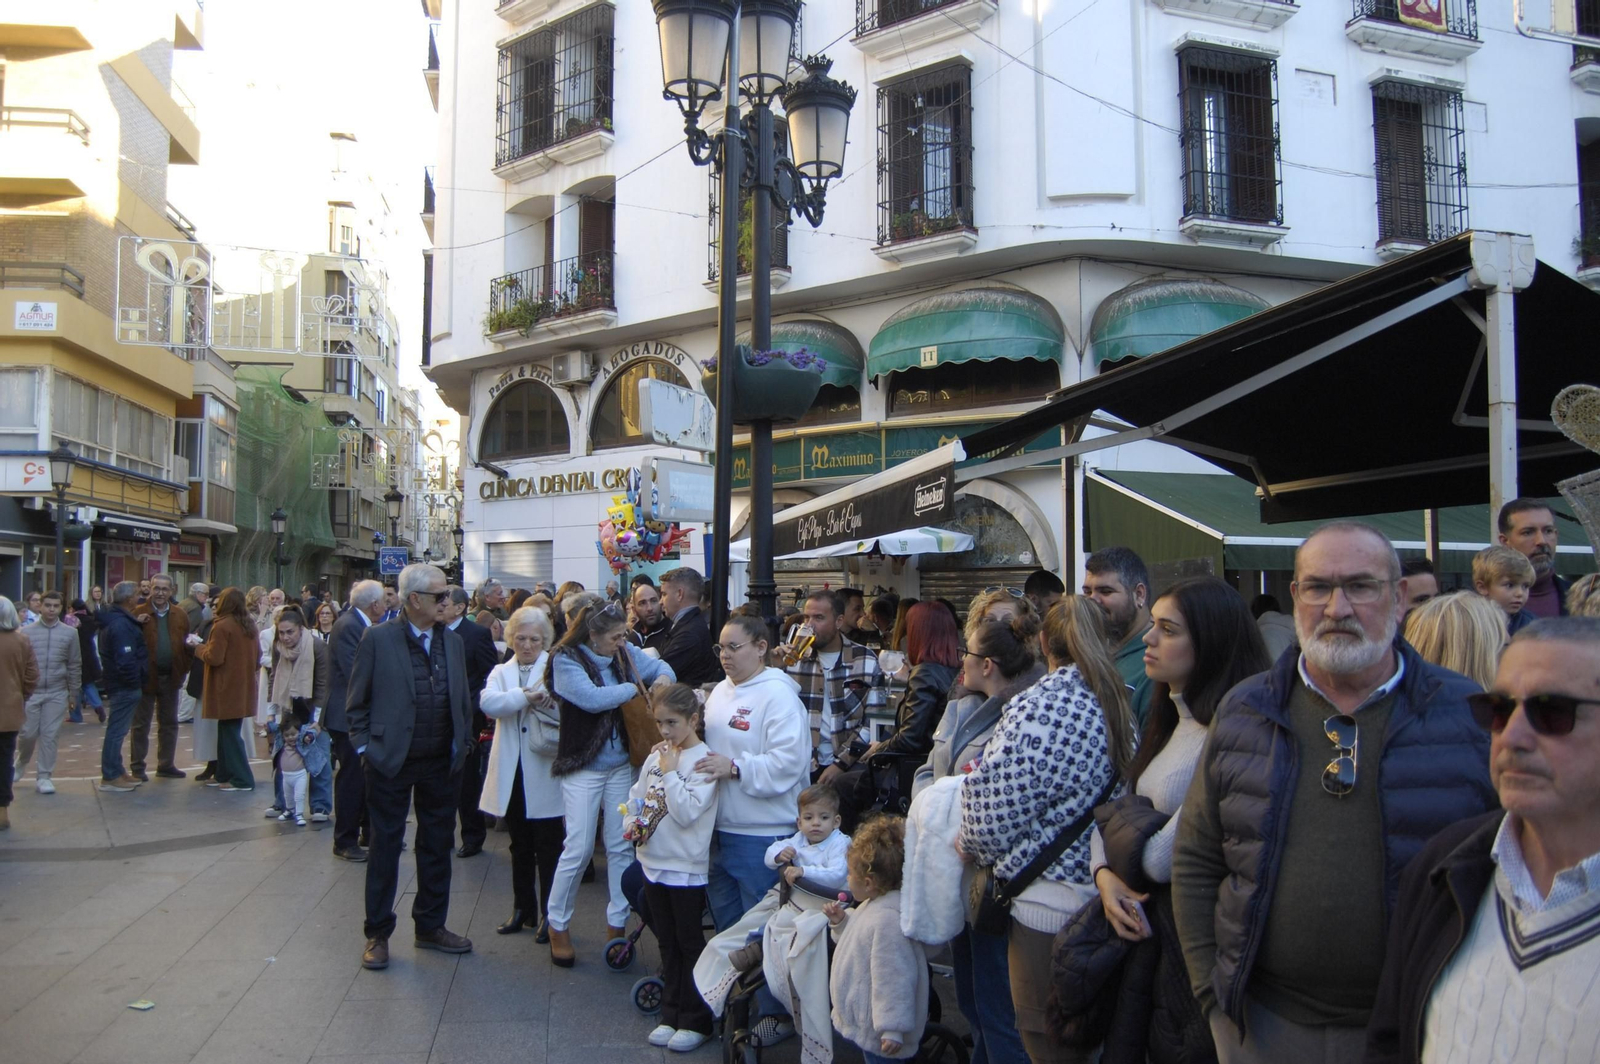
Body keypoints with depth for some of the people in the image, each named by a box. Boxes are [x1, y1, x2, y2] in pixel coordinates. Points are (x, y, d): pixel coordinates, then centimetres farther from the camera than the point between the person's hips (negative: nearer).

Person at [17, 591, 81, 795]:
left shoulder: (69, 633, 0)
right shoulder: (27, 631, -2)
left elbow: (75, 665, 6)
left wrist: (73, 694, 6)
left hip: (57, 694, 0)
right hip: (30, 692, 0)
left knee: (49, 736, 2)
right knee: (27, 733, 5)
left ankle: (44, 776, 11)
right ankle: (21, 763, 34)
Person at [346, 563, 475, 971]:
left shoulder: (453, 641, 5)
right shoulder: (378, 639, -8)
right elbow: (357, 701, -3)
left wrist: (463, 744, 5)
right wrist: (365, 747, -7)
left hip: (442, 763, 5)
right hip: (391, 762, -4)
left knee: (437, 845, 13)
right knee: (385, 846, 6)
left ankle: (431, 926, 27)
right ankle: (377, 934, 19)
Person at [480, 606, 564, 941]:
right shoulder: (502, 672, 11)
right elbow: (488, 703, -12)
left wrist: (537, 698, -26)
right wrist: (526, 696, -23)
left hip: (544, 773, -4)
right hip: (511, 772, 4)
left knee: (549, 847, 2)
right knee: (520, 845, 15)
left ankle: (550, 914, 12)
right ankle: (522, 909, 27)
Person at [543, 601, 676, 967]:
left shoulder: (624, 653, 1)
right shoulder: (566, 660, -13)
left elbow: (660, 666, 13)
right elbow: (591, 698, -27)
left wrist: (663, 677, -10)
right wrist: (633, 688, -15)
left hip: (620, 764, 5)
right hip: (582, 767, -5)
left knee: (621, 846, 7)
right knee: (580, 848, -4)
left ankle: (616, 923, 20)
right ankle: (557, 924, 16)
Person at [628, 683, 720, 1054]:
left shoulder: (703, 760, -16)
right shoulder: (655, 756, 4)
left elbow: (687, 812, -24)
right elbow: (637, 795, 14)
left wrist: (670, 772, -20)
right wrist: (631, 825, -3)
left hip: (686, 868, -7)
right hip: (654, 862, 7)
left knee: (690, 943, 5)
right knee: (667, 943, 17)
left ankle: (696, 1022, 17)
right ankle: (671, 1015, 29)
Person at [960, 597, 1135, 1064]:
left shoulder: (1041, 706, -19)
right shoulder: (1121, 701, 2)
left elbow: (997, 809, -19)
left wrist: (969, 843, 0)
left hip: (1051, 901, -7)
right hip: (1104, 891, 7)